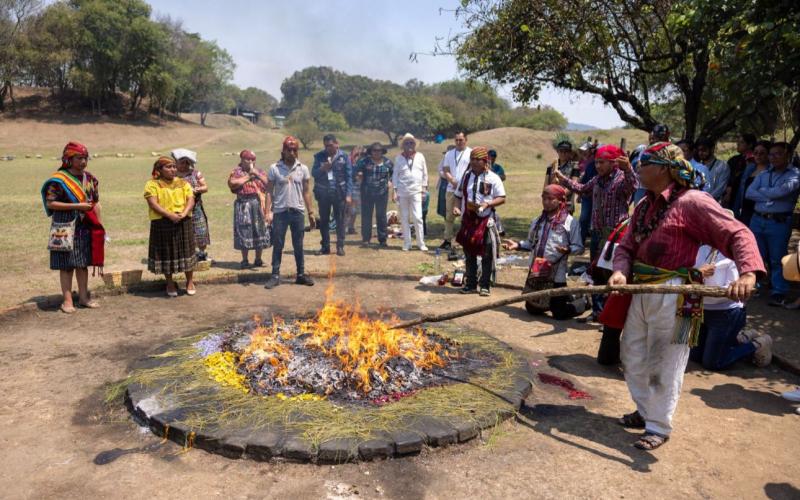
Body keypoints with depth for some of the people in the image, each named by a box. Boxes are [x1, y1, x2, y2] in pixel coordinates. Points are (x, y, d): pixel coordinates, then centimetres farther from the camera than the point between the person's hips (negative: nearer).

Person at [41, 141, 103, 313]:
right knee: (67, 264, 1)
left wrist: (99, 226, 9)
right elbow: (50, 203, -12)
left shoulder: (90, 178, 8)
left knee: (83, 263, 11)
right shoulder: (58, 179, -9)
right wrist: (76, 206, -18)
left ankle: (83, 297, 20)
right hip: (66, 228, -5)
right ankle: (67, 300, 8)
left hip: (86, 228, 5)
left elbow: (96, 203, 13)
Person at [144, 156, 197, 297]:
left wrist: (184, 213, -17)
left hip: (183, 222, 2)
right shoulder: (152, 184, 0)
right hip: (162, 223, -2)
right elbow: (153, 203, -11)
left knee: (186, 250, 6)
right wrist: (170, 215, -22)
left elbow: (191, 200, 2)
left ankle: (190, 282, 20)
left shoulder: (183, 183, 12)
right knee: (166, 252, 5)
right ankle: (170, 284, 20)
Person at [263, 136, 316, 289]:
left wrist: (311, 213, 5)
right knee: (277, 245, 4)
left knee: (298, 246, 9)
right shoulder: (274, 169, -1)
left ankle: (301, 274, 19)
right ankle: (275, 276, 11)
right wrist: (268, 211, -9)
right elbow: (269, 191, -1)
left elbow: (306, 192, 7)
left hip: (297, 212, 2)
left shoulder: (303, 169, 4)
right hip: (280, 212, -1)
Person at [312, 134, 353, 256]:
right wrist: (322, 169, -16)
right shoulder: (319, 156, 6)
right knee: (323, 220, 8)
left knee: (340, 220, 2)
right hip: (323, 193, 2)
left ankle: (340, 246, 10)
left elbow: (349, 176, -1)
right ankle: (325, 246, 18)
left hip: (339, 193, -2)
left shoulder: (344, 157, 0)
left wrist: (349, 194, -8)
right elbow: (313, 173, 6)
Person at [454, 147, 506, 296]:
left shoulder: (492, 178, -4)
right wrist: (456, 207, -3)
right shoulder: (466, 176, 8)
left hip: (486, 221, -4)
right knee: (469, 253, 12)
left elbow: (502, 198, -5)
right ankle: (471, 284, 23)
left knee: (487, 255, 0)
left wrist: (487, 204, -20)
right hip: (468, 220, 4)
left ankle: (485, 286, 11)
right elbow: (459, 196, 16)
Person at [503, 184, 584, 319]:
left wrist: (568, 250, -28)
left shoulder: (570, 222, -8)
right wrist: (517, 245, 1)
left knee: (559, 313, -2)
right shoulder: (537, 221, 11)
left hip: (556, 274, -6)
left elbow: (579, 247, -8)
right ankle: (553, 302, 43)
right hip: (535, 272, 6)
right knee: (532, 308, 16)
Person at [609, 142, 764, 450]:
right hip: (641, 291, 8)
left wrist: (748, 273, -34)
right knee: (632, 357, 18)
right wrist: (620, 271, -11)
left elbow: (738, 234, -18)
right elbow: (626, 246, 9)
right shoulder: (645, 205, 11)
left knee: (664, 366, 4)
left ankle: (659, 427, 21)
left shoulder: (691, 201, -13)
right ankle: (646, 411, 38)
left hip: (672, 295, -8)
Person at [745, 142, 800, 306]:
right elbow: (748, 193, 2)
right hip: (757, 220, 4)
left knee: (777, 260, 0)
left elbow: (782, 190, -18)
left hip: (779, 222, -4)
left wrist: (762, 191, -1)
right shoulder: (763, 174, 14)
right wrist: (770, 196, -9)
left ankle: (778, 293, 8)